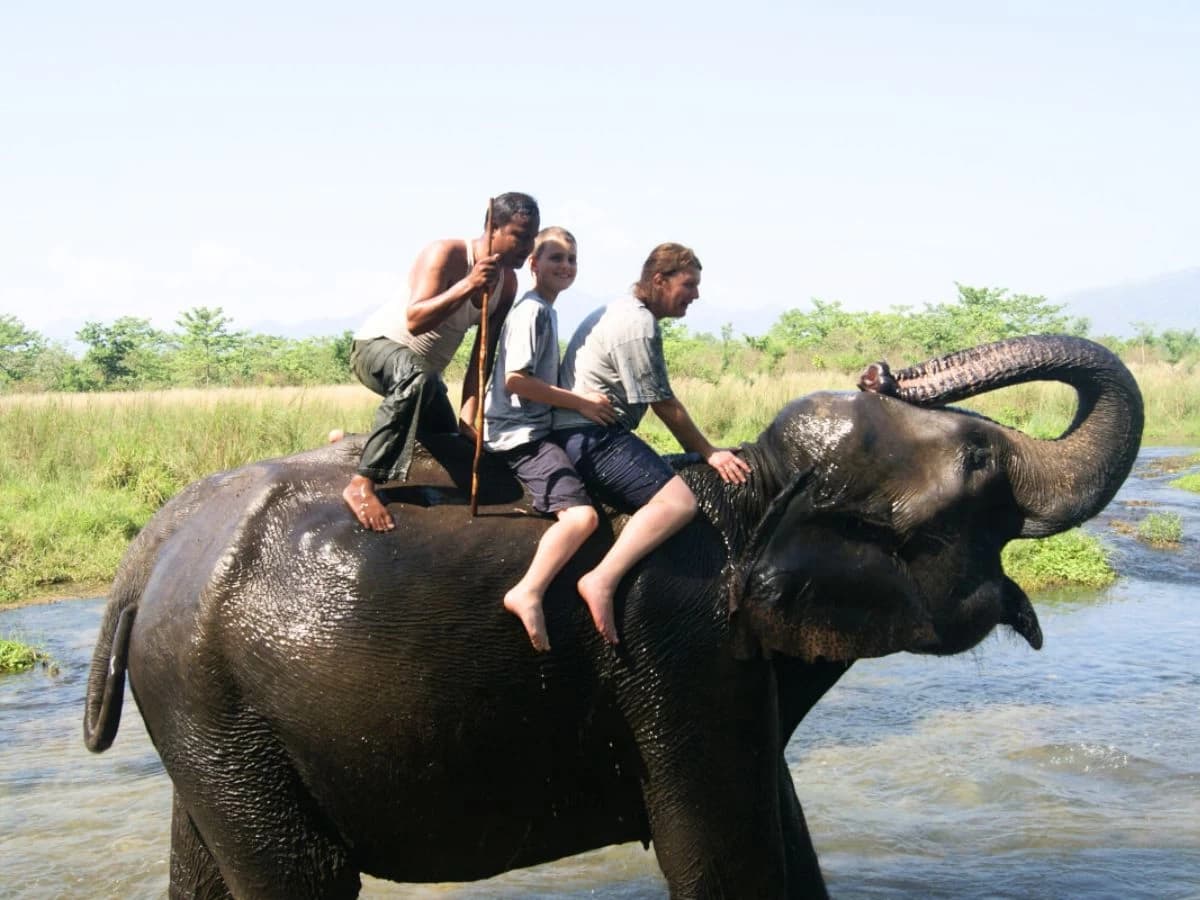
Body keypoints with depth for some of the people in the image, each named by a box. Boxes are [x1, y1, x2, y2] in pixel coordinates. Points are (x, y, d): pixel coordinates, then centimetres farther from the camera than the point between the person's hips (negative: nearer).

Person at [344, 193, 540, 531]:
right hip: (378, 345, -9)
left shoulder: (507, 282, -5)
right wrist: (469, 284, -47)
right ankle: (362, 484, -41)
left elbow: (483, 351, -7)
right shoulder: (446, 254, -27)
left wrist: (469, 412, -17)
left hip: (424, 368, 9)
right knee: (416, 377, -43)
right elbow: (414, 321, -40)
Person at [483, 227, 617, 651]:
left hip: (532, 429, 10)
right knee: (581, 513, -27)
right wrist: (580, 402, -16)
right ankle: (529, 592, -39)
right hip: (521, 436, -10)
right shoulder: (532, 311, -12)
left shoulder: (545, 311, 18)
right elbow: (515, 380, -20)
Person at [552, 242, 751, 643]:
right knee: (677, 501, -24)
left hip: (578, 435, 11)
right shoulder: (639, 325, -12)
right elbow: (664, 404, -11)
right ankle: (603, 581, -35)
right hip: (593, 438, -11)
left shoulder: (620, 312, 21)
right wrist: (708, 453, -1)